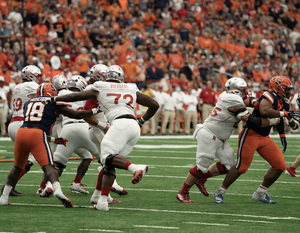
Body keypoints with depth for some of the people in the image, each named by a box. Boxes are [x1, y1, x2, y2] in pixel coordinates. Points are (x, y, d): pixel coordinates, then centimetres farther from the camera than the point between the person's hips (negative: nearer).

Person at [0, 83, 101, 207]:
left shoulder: (28, 103, 27)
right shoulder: (54, 103, 13)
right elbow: (76, 115, 12)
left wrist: (53, 140, 36)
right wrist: (95, 111, 27)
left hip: (21, 132, 4)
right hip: (37, 135, -4)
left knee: (17, 167, 21)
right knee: (48, 166, -10)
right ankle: (58, 190, -36)